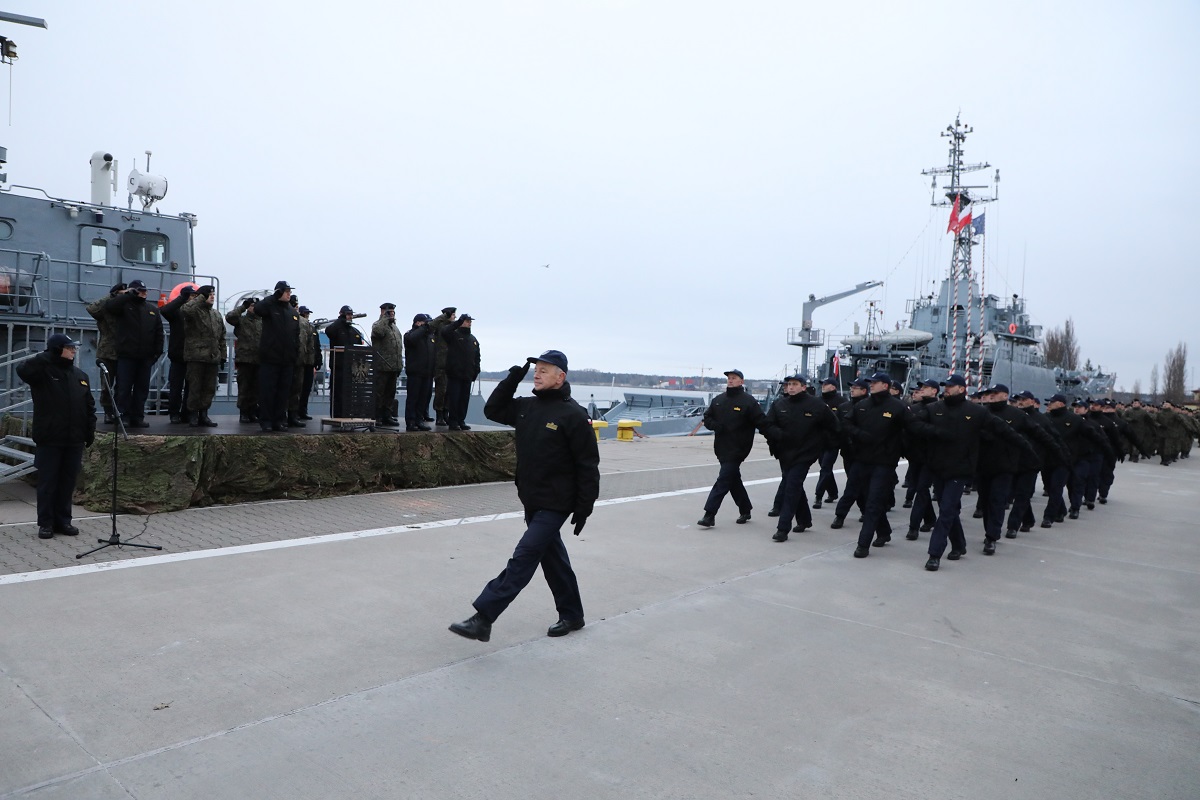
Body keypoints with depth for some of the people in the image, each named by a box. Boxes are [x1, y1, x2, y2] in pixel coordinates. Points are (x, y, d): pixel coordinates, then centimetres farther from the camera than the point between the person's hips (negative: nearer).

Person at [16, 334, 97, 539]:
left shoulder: (80, 375, 11)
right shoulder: (43, 372, -4)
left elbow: (89, 405, 14)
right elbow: (22, 369, -27)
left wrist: (90, 430, 7)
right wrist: (47, 357, -23)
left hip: (74, 440, 4)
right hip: (49, 439, -4)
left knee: (68, 482, 9)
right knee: (48, 482, 2)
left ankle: (63, 520, 19)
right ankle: (46, 523, 11)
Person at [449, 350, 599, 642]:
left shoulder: (573, 414, -15)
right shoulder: (527, 406, 6)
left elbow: (588, 465, -13)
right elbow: (493, 410, 15)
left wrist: (584, 507, -13)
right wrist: (512, 380, 2)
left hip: (555, 505, -8)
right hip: (531, 501, 8)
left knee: (523, 558, -9)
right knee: (552, 557, 17)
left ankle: (483, 619, -9)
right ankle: (572, 615, 32)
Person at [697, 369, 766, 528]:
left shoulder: (748, 401, -8)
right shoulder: (718, 400, 10)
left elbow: (762, 423, -11)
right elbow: (707, 418, 14)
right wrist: (716, 425, -6)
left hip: (737, 449, -6)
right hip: (721, 448, 7)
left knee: (723, 480, -10)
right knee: (733, 480, 16)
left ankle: (709, 515, -10)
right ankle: (745, 510, 32)